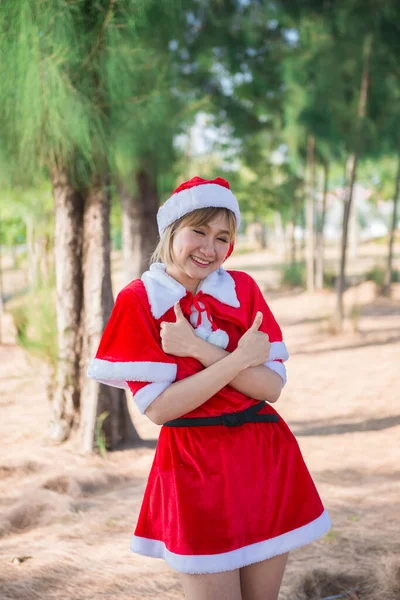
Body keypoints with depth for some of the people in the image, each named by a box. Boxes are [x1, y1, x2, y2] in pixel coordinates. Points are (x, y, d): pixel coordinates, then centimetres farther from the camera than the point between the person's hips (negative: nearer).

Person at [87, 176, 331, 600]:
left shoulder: (242, 288, 2)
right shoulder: (138, 300, -7)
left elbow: (272, 387, -7)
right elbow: (157, 408, -15)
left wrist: (200, 350, -19)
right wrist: (239, 357, -18)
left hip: (266, 457, 4)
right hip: (195, 468, -4)